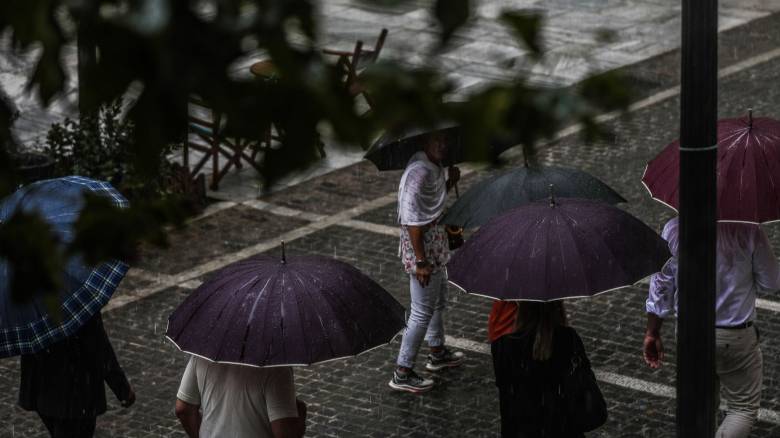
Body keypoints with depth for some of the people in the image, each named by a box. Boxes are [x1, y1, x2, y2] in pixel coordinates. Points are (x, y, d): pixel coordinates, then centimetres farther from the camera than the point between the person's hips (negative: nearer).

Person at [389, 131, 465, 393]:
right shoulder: (420, 172, -25)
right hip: (422, 247, -10)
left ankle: (437, 354, 45)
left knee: (439, 301, 27)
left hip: (435, 243, 10)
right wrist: (421, 262, -26)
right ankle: (402, 374, 4)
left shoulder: (434, 168, 5)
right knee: (423, 312, -3)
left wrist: (451, 183, 5)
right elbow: (412, 220, -27)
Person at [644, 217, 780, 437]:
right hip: (736, 337, -4)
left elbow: (660, 287, -2)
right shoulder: (748, 230, -20)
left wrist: (652, 333, 9)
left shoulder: (674, 229, -10)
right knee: (743, 408, 9)